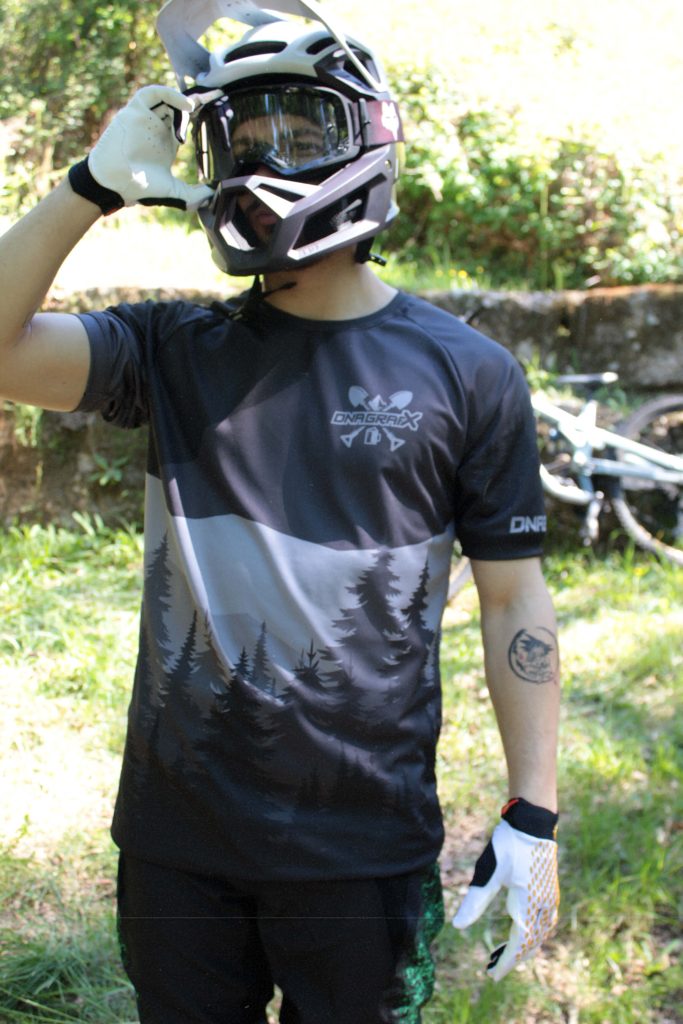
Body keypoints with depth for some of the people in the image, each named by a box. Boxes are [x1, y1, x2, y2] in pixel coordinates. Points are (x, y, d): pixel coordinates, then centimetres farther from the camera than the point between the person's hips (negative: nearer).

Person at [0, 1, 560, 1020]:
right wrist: (97, 183, -12)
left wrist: (532, 820, -4)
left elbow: (513, 598, -1)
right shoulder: (177, 351, 2)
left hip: (362, 849, -2)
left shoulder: (463, 371, -4)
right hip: (174, 838, 3)